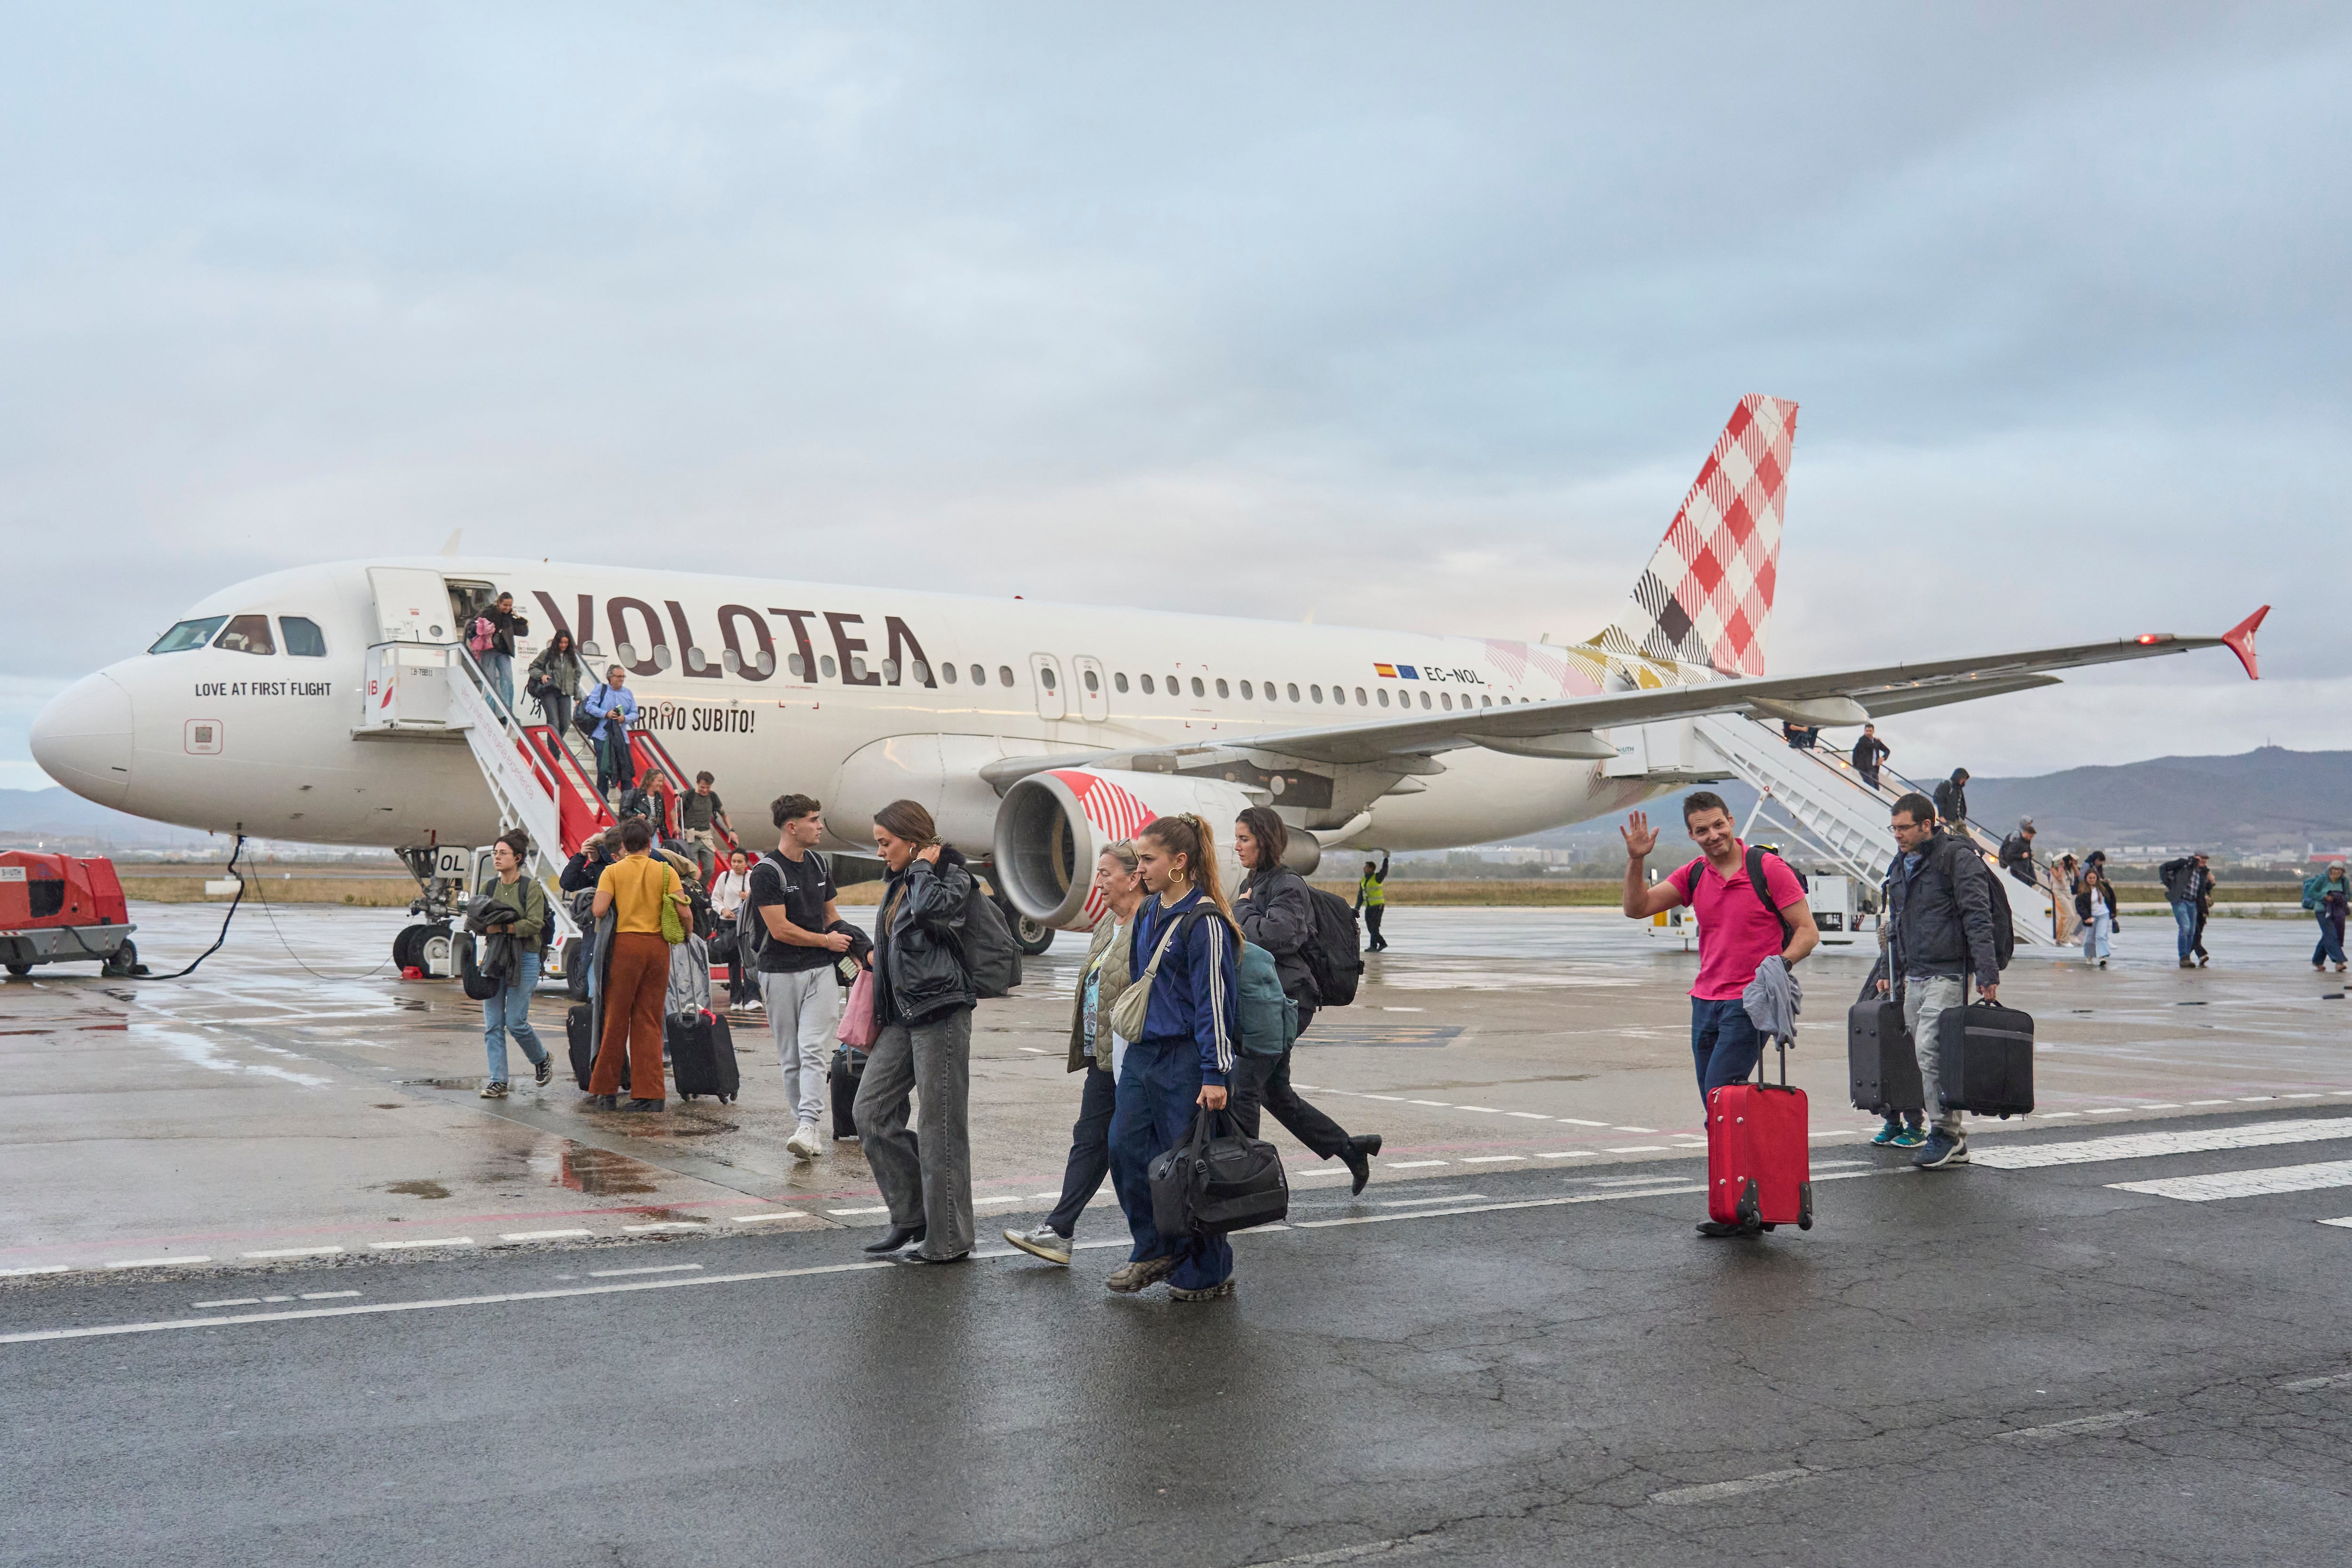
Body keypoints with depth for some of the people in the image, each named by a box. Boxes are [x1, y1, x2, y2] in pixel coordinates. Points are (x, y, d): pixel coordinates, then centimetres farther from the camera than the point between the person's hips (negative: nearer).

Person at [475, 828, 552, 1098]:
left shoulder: (531, 887, -4)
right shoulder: (491, 887, 12)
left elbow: (535, 924, -14)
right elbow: (478, 922, 11)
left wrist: (503, 928, -20)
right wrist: (487, 925, -12)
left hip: (524, 960, -5)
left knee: (516, 1022, -6)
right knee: (492, 1024, 0)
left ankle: (542, 1059, 21)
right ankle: (498, 1081, 4)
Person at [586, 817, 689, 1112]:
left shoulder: (613, 871, 1)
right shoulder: (666, 871, 3)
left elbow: (599, 910, -11)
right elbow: (683, 912, -5)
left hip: (625, 944, -1)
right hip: (658, 946, 1)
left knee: (616, 1019, 6)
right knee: (649, 1022, 6)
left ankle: (605, 1091, 11)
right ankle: (651, 1094, 3)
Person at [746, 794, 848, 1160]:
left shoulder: (819, 865, 10)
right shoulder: (767, 872, -11)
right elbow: (781, 930, -15)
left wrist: (854, 947, 8)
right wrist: (827, 941, -5)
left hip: (819, 971, 3)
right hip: (781, 974, -3)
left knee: (813, 1051, -11)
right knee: (790, 1057, 6)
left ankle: (808, 1126, -19)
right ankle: (804, 1122, 17)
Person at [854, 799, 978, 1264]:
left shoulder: (953, 877, -7)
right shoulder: (899, 883, 17)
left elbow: (928, 909, -30)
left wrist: (923, 867, -11)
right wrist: (879, 1019, 23)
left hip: (939, 1012, -9)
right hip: (901, 1016, 9)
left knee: (940, 1128, -3)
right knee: (870, 1112, 4)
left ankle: (949, 1240, 6)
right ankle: (911, 1216, 15)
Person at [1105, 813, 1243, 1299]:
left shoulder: (1205, 921, -14)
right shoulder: (1149, 913, 12)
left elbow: (1215, 1000, -16)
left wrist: (1215, 1075, -18)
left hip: (1186, 1058, -8)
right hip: (1143, 1052, 8)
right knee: (1126, 1148, 2)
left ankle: (1208, 1273, 14)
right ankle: (1155, 1250, 18)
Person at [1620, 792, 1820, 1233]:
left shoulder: (1768, 869, -7)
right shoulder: (1695, 875, 9)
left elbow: (1808, 932, -6)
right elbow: (1637, 908, 6)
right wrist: (1636, 861, -8)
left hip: (1749, 1003, -6)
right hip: (1705, 1002, 7)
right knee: (1715, 1108, 5)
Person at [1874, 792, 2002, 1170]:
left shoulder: (1958, 858, -7)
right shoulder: (1901, 866, 17)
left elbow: (1977, 919, -13)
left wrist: (1987, 973, -19)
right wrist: (1888, 971, 23)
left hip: (1947, 974, -8)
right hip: (1914, 977, 8)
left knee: (1930, 1049, -17)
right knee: (1926, 1055, 6)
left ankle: (1945, 1133, -9)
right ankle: (1953, 1142, 11)